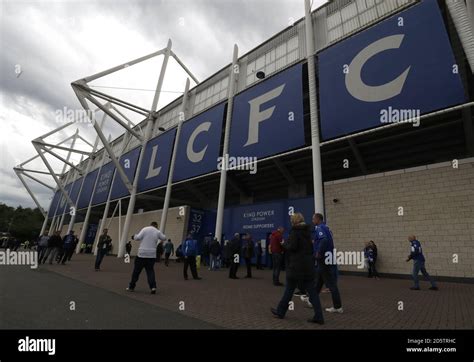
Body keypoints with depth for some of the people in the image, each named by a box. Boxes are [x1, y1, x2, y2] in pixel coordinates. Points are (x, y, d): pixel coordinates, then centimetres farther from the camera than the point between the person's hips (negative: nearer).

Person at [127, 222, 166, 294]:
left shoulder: (145, 229, -3)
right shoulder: (157, 232, 6)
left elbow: (138, 237, -10)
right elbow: (164, 238, 18)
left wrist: (134, 236, 11)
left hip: (142, 253, -2)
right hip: (152, 255, 2)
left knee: (136, 270, 12)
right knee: (150, 271, 10)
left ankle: (131, 287, 22)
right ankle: (153, 286, -4)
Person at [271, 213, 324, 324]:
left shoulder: (295, 231, -13)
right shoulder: (307, 231, 10)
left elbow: (292, 247, -20)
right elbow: (309, 246, 16)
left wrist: (284, 244, -2)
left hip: (296, 266, -6)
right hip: (308, 265, 7)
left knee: (289, 289, 8)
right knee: (312, 291, 9)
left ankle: (280, 311, 23)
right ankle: (318, 316, 7)